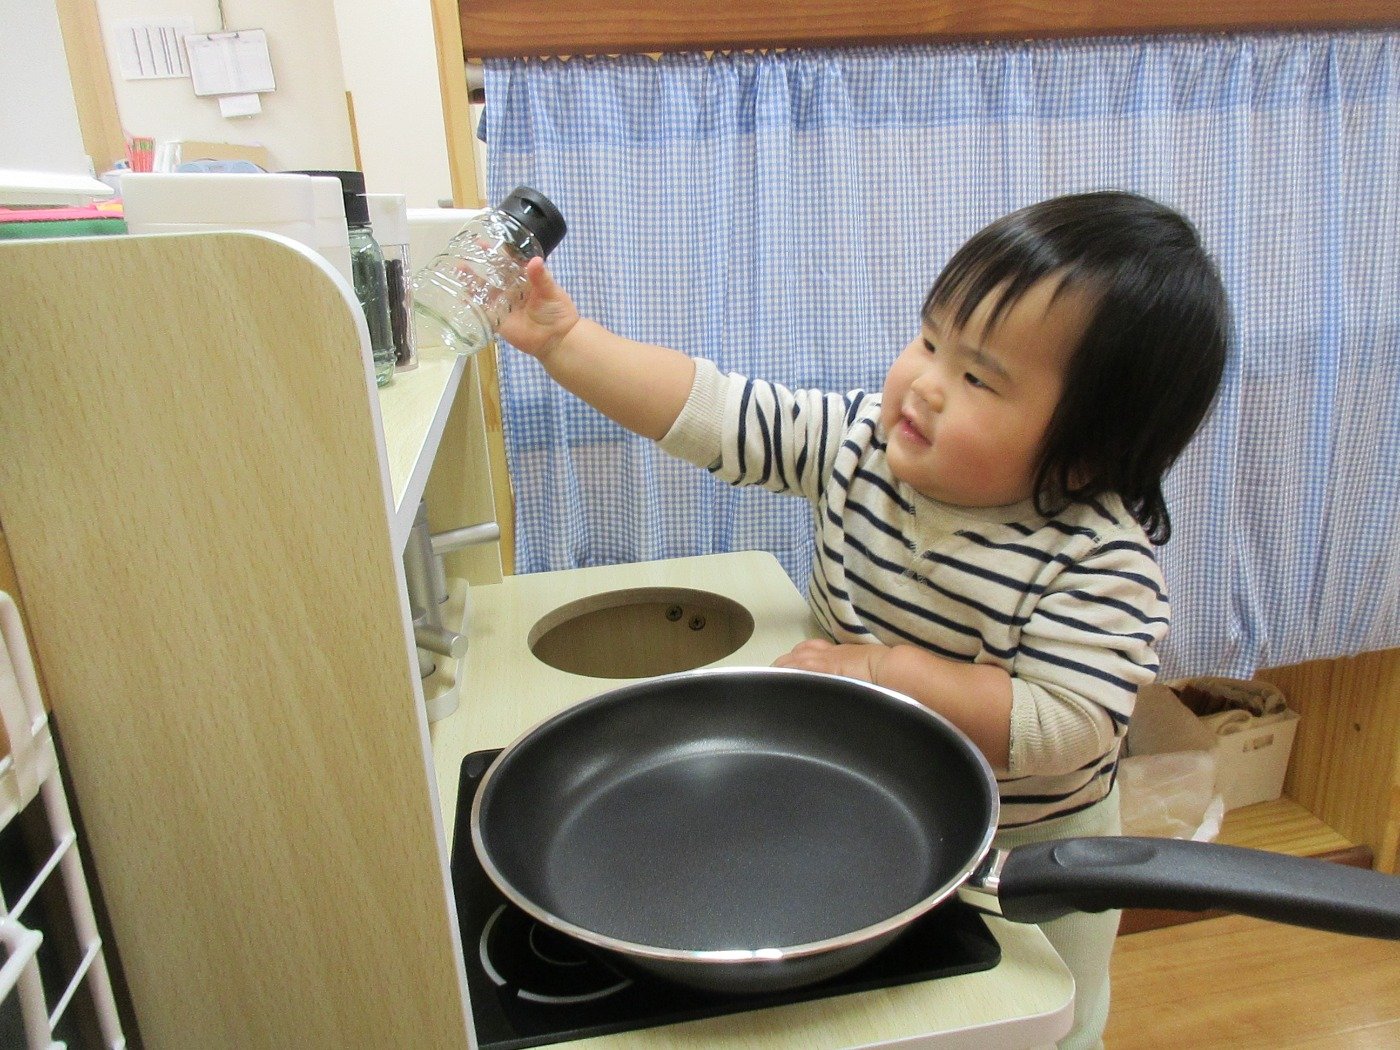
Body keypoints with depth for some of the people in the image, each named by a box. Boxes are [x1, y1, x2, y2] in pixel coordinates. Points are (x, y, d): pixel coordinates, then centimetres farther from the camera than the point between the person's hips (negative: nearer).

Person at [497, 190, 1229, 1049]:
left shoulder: (1100, 561, -28)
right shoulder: (863, 442, -16)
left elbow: (1063, 728, -33)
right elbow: (715, 412, -19)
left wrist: (886, 671, -34)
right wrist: (563, 335, -24)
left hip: (1025, 858, -4)